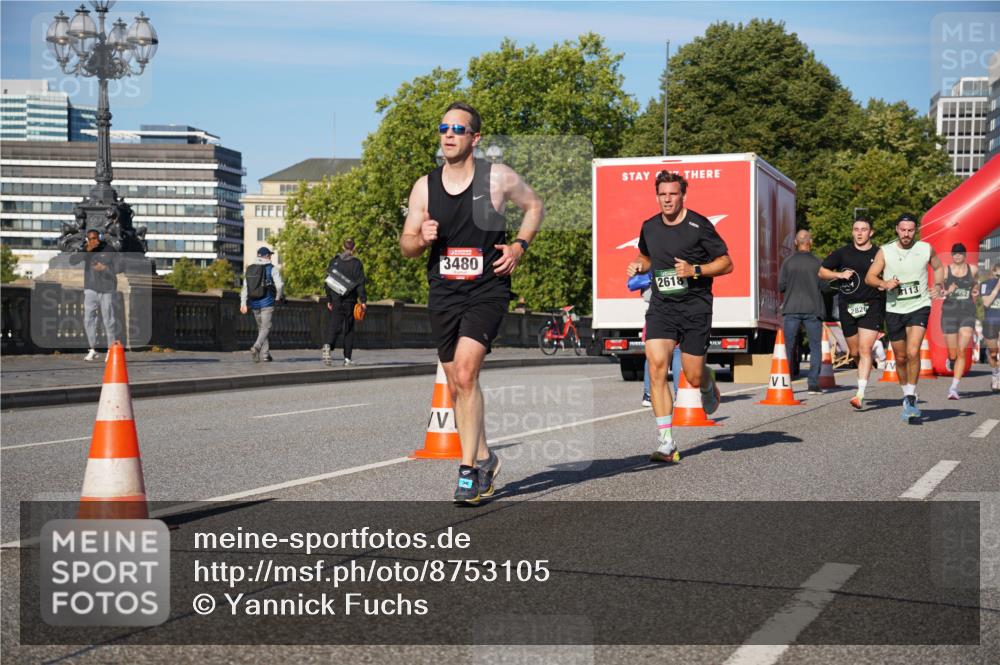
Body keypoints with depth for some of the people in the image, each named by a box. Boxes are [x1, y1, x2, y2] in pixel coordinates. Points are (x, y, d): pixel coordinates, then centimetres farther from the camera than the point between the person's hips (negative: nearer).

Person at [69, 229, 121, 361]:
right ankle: (93, 350, 2)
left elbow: (119, 268, -3)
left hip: (107, 290, -2)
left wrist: (104, 268, -19)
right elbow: (72, 261, -11)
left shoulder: (109, 250, -3)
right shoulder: (85, 250, 4)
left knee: (109, 320, 0)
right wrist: (87, 250, -20)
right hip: (90, 289, 2)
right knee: (89, 318, -5)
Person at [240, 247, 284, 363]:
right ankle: (256, 347, -28)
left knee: (261, 328, 16)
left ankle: (265, 354, 16)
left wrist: (243, 303, 1)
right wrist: (279, 297, 6)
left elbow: (245, 287, 3)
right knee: (266, 328, -5)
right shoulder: (272, 269, -5)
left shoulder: (250, 269, 9)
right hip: (267, 303, -5)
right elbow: (279, 285, -11)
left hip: (254, 304, 5)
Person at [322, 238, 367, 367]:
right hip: (350, 301, -2)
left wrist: (329, 300, 14)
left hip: (336, 300, 2)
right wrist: (363, 300, -5)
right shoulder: (356, 263, -6)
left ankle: (328, 345, -28)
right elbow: (360, 284, -9)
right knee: (349, 329, 7)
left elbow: (328, 281, 7)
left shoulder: (334, 261, 5)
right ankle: (347, 358, 6)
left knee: (335, 326, 3)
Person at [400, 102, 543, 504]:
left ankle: (468, 469, -15)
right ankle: (484, 459, 30)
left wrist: (519, 246, 0)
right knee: (457, 385, 10)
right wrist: (422, 239, -12)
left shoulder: (498, 178, -2)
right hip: (443, 293, 4)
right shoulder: (424, 187, 5)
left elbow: (534, 205, 15)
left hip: (487, 290, -4)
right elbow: (406, 246, 11)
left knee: (465, 373, -21)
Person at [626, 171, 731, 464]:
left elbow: (726, 263, -3)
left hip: (695, 307, -3)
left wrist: (694, 270, -17)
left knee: (693, 378, 2)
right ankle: (666, 444, -15)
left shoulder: (699, 225, -7)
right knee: (656, 366, -17)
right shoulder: (649, 227, 7)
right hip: (661, 307, 3)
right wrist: (638, 266, 5)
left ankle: (709, 384, 44)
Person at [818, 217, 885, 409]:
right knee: (854, 353, 11)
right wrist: (839, 274, -6)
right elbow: (821, 272, 11)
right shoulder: (842, 253, 5)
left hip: (872, 306, -3)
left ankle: (860, 395, -17)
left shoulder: (879, 254, 2)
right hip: (847, 307, 3)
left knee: (865, 349, -14)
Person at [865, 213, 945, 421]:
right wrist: (884, 284, -22)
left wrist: (938, 285, 4)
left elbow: (938, 267, 19)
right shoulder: (885, 251, -3)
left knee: (913, 352, -20)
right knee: (900, 358, 10)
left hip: (919, 307, -2)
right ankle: (907, 395, 29)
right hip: (894, 310, 2)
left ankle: (911, 398, -13)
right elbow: (869, 277, -3)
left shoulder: (925, 249, -1)